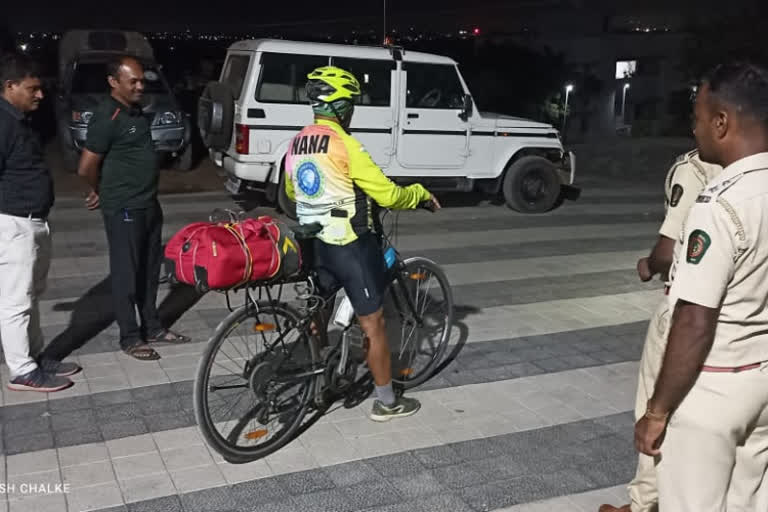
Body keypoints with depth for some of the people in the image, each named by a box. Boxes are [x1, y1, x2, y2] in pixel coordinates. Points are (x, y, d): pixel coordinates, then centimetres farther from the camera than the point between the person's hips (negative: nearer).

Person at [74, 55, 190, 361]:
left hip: (149, 203, 8)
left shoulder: (136, 111, 11)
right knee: (126, 272, 2)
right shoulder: (107, 117, -16)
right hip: (124, 209, -8)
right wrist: (102, 192, 2)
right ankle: (130, 337, 12)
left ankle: (152, 326, 28)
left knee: (150, 269, 15)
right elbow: (86, 167, -16)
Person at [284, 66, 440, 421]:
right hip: (349, 247, -7)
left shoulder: (296, 145, 6)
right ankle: (387, 402, 14)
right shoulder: (344, 145, -19)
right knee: (373, 324, 4)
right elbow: (388, 195, -19)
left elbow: (291, 192, 22)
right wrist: (422, 194, 0)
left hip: (314, 245, 8)